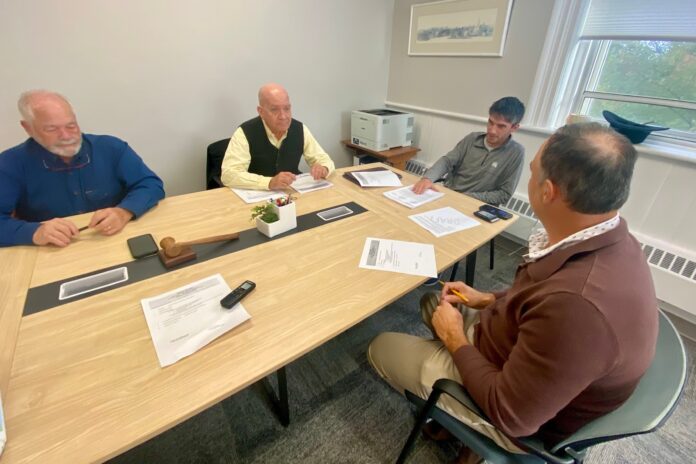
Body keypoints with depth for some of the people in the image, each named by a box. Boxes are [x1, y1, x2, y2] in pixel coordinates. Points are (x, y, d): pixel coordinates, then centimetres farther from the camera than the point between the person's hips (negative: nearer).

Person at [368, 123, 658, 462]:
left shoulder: (580, 304, -42)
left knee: (381, 348, 3)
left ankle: (453, 418, 25)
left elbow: (508, 414, -29)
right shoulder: (609, 242, -13)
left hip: (520, 416, -7)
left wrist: (455, 339, -17)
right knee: (434, 302, 21)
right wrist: (488, 300, 2)